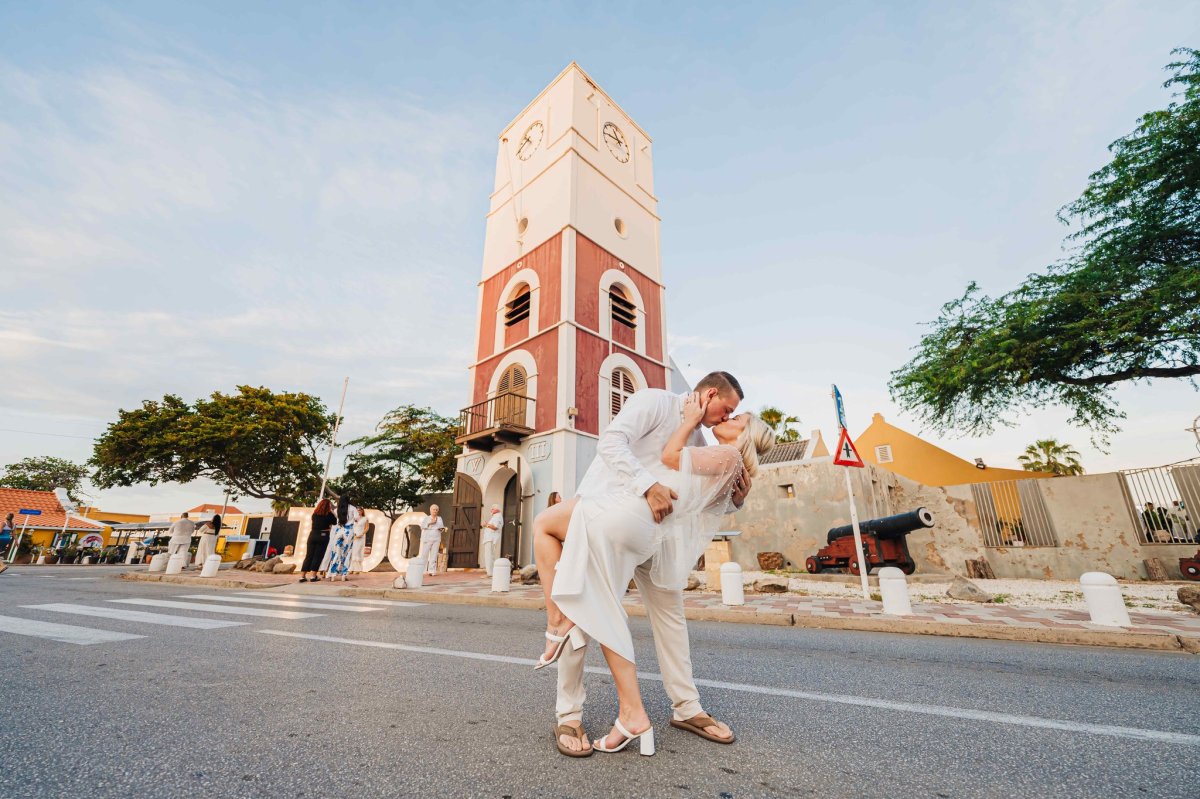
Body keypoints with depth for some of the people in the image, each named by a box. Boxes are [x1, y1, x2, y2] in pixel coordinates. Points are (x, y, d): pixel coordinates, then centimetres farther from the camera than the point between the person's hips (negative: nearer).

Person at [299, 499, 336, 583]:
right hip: (323, 536, -4)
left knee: (308, 556, 8)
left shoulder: (314, 513, 7)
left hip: (312, 535, 4)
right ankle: (313, 576, -1)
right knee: (317, 556, 1)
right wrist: (332, 512, 14)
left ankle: (302, 576, 6)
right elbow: (335, 521, 7)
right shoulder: (328, 514, -5)